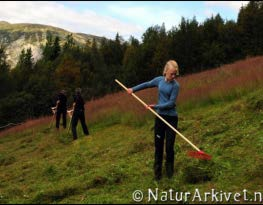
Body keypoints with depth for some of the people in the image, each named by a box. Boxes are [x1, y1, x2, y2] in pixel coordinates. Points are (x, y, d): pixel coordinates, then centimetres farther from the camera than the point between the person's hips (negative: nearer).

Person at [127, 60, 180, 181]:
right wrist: (133, 89, 25)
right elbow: (147, 84, 20)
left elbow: (171, 103, -16)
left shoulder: (175, 85, -11)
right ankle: (157, 172, 17)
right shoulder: (159, 80, 2)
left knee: (169, 146, -1)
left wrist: (156, 106, -17)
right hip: (160, 116, 4)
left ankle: (169, 171, 18)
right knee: (158, 145, 7)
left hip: (171, 118, -4)